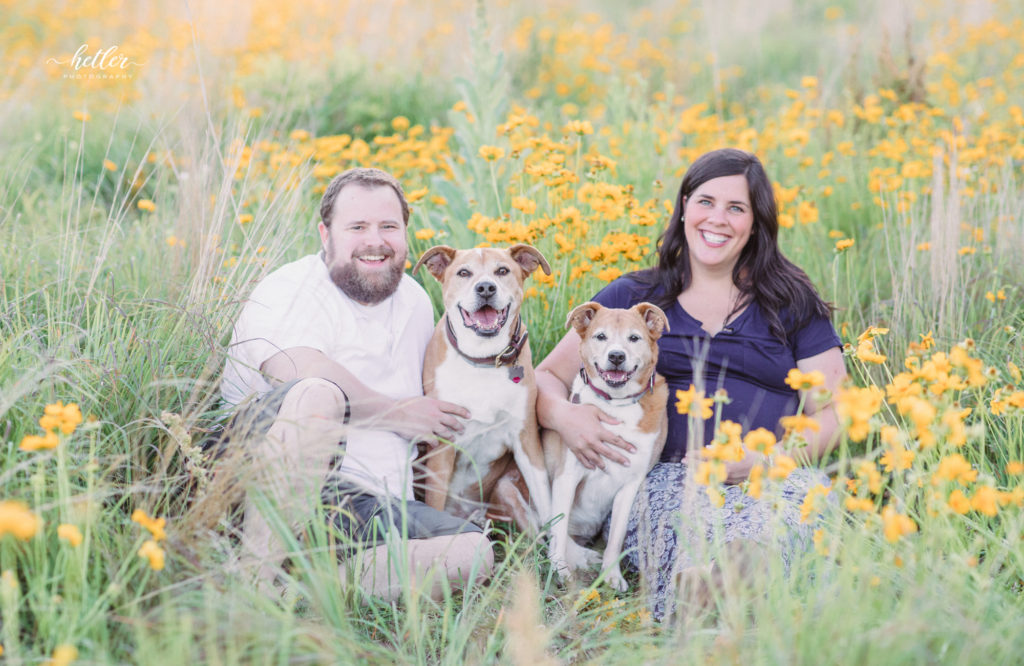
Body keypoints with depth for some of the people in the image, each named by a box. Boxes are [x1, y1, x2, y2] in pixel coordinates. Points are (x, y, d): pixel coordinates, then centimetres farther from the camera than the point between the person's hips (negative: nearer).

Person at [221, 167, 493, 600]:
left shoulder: (416, 303, 20)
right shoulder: (290, 289, -4)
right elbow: (300, 372, -25)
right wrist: (396, 413, -13)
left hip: (372, 504, 7)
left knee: (475, 553, -19)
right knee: (317, 395, -37)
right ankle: (255, 576, -38)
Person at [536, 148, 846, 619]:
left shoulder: (792, 303, 17)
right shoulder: (631, 298, 18)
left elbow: (832, 414, 12)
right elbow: (545, 378, 17)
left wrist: (760, 460, -9)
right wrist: (564, 415, -10)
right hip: (665, 475, 0)